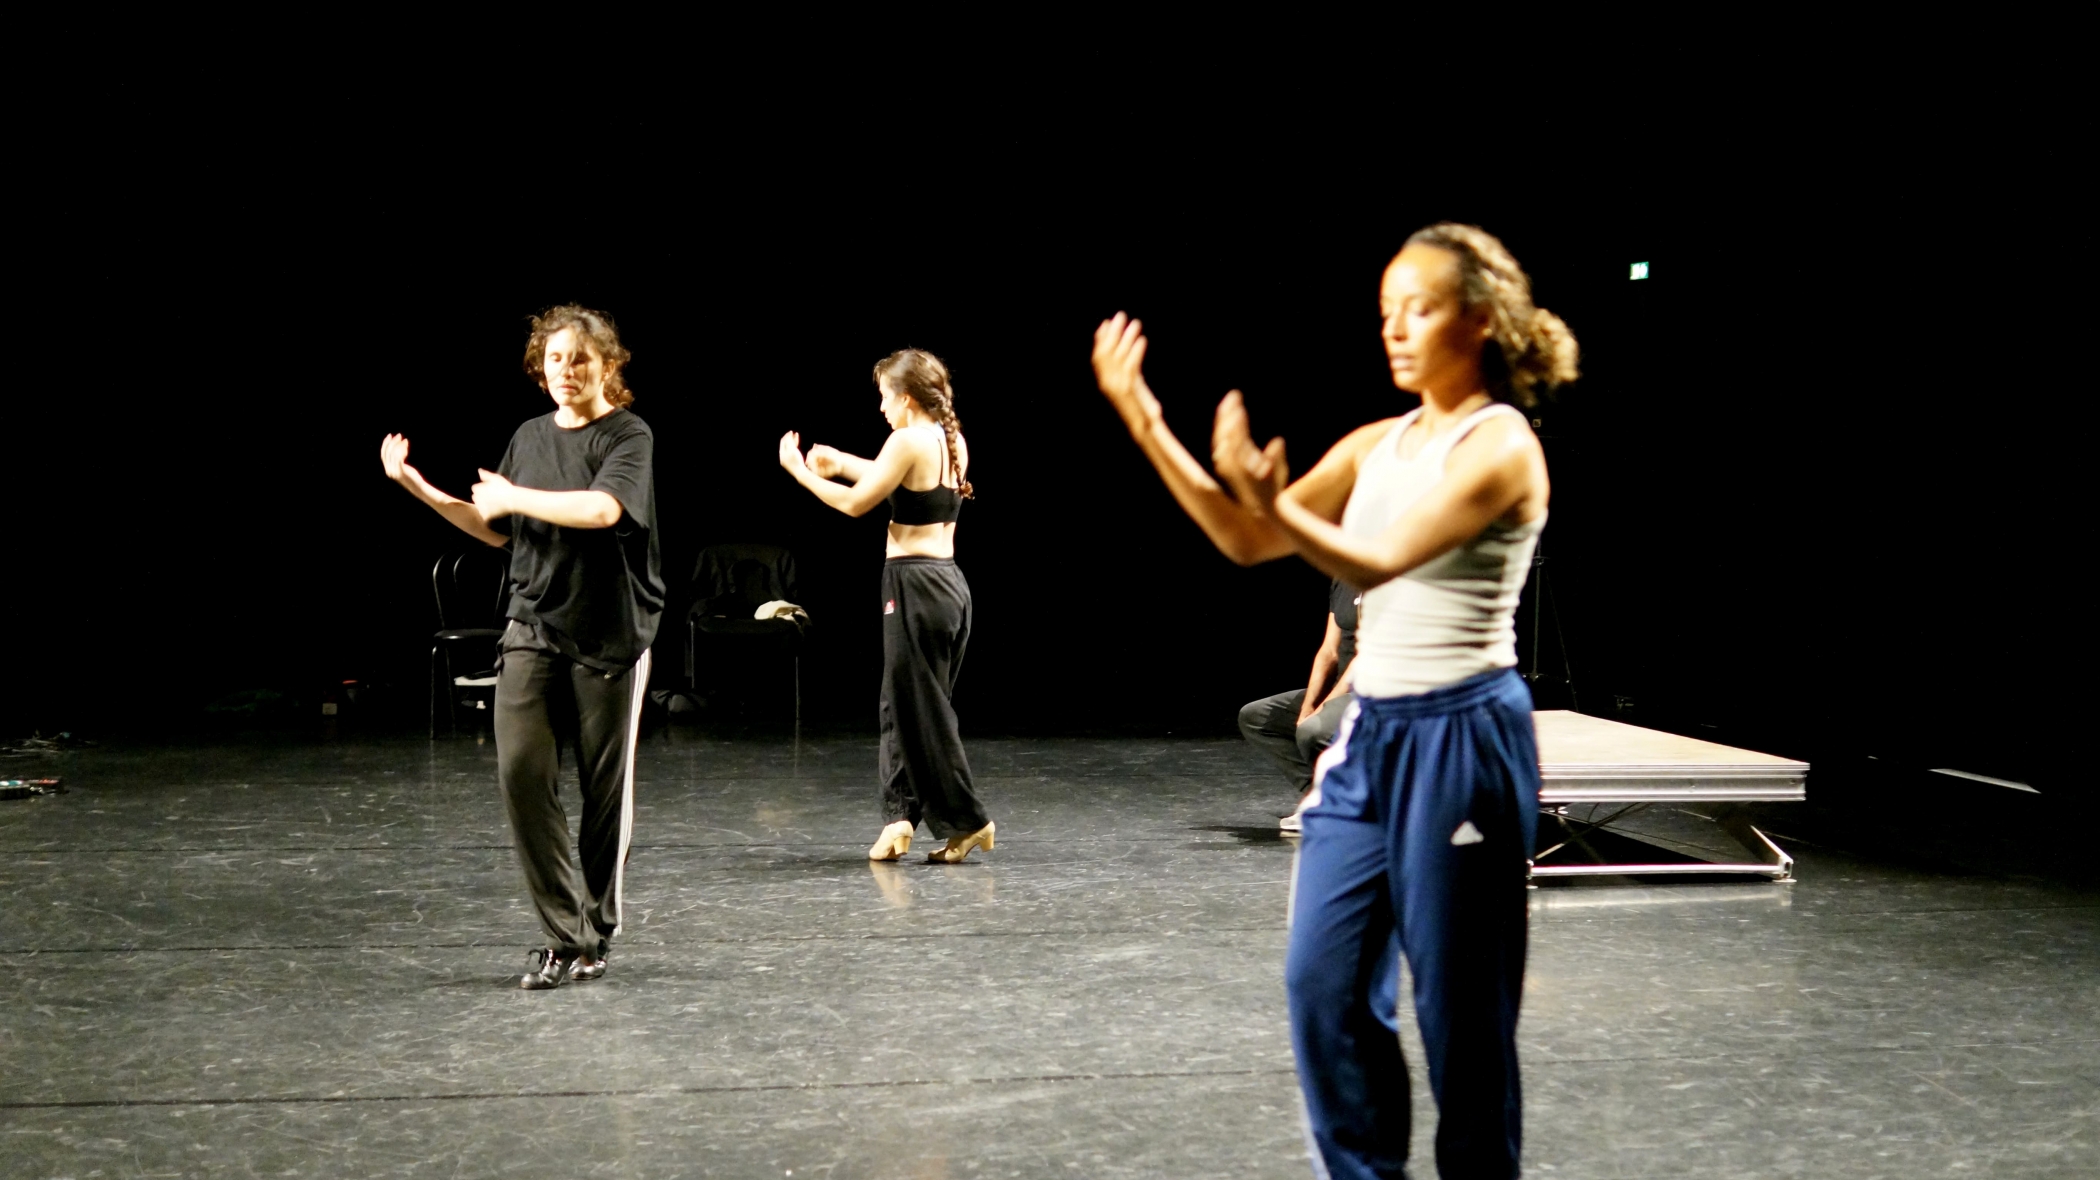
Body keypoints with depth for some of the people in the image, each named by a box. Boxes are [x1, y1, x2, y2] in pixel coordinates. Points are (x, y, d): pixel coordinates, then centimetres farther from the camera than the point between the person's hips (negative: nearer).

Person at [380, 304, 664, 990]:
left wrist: (512, 497, -14)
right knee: (521, 773, -10)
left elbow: (601, 508, -24)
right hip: (533, 628, 5)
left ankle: (596, 936, 19)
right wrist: (416, 486, 15)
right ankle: (564, 936, -3)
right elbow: (495, 531, 22)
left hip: (609, 634, -4)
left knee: (605, 789, 2)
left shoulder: (629, 436, -5)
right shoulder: (530, 438, 13)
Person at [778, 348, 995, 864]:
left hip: (916, 585, -9)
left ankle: (965, 821, 6)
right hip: (949, 583, 9)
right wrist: (843, 463, 28)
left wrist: (799, 471, 5)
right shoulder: (953, 442, 10)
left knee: (924, 710, 1)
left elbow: (855, 503, -8)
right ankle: (902, 814, 13)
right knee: (902, 704, 14)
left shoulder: (909, 440, -14)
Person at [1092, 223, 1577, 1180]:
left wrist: (1273, 500, -39)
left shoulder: (1500, 446, -11)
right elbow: (1247, 543, 5)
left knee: (1459, 998, 3)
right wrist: (1146, 426, -2)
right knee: (1323, 980, 6)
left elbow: (1378, 564, -23)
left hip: (1463, 736, -7)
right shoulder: (1378, 446, 11)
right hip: (1372, 733, 7)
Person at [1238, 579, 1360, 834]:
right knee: (1253, 717, 7)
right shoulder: (1341, 582, 12)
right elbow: (1329, 652, 12)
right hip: (1342, 690, 10)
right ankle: (1316, 792, -3)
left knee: (1312, 731, -35)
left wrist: (1324, 707, -18)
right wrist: (1307, 708, 0)